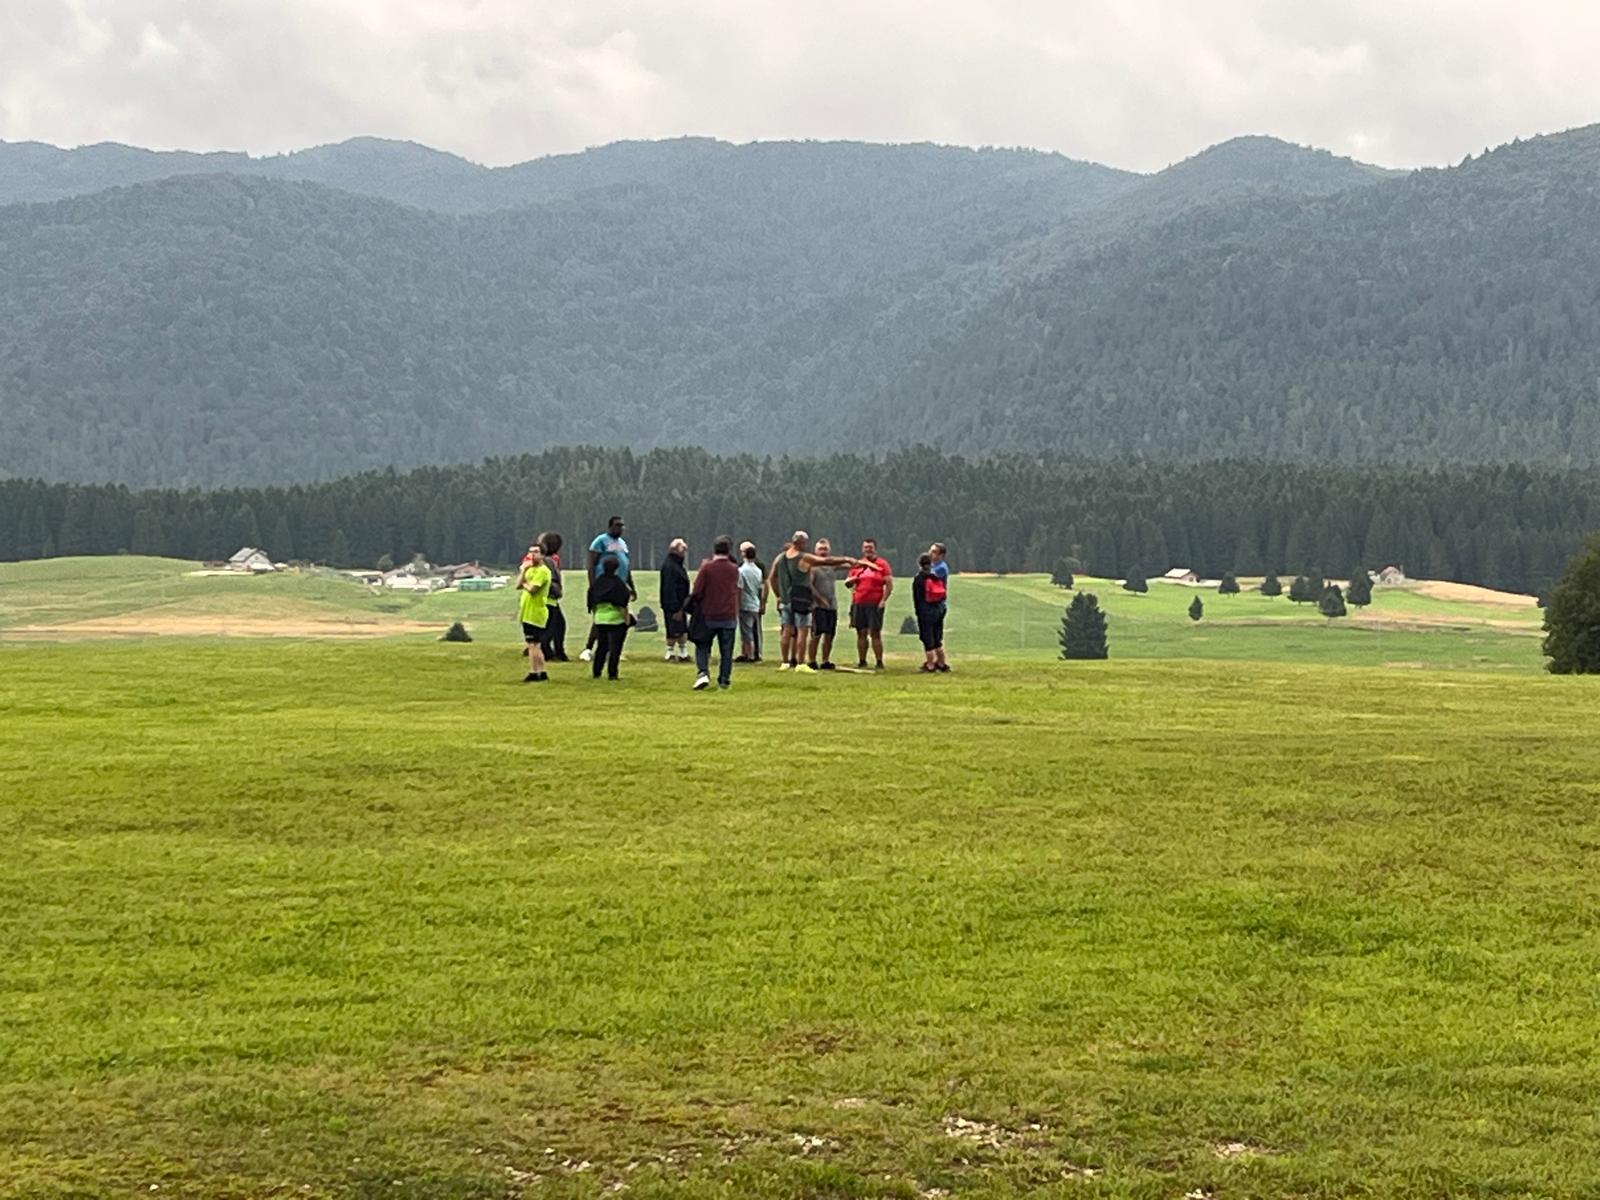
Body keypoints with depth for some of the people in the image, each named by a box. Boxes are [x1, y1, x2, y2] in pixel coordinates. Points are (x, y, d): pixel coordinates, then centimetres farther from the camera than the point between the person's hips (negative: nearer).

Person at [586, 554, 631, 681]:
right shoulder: (617, 583, -13)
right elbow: (622, 605, -13)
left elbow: (592, 604, 9)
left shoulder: (597, 582, 2)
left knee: (601, 646, 14)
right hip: (616, 619, -5)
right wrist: (627, 618, -6)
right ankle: (612, 673, 0)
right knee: (614, 647, 2)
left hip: (599, 619, 5)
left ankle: (596, 672, 15)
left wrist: (595, 614, 21)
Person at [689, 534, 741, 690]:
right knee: (726, 651, 11)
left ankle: (703, 673, -8)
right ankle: (725, 680, 11)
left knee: (702, 646, 11)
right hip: (729, 617, 2)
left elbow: (696, 592, -10)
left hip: (708, 615, -2)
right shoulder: (734, 570, 0)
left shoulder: (706, 567, -10)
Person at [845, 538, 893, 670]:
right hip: (859, 604, 4)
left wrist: (883, 600, -12)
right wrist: (851, 581, -5)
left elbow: (889, 584, -3)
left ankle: (879, 663, -1)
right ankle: (862, 662, 10)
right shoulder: (857, 564, 14)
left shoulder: (882, 564, 1)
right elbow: (849, 583, 19)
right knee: (861, 633, 5)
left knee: (875, 633, -5)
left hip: (875, 604, -4)